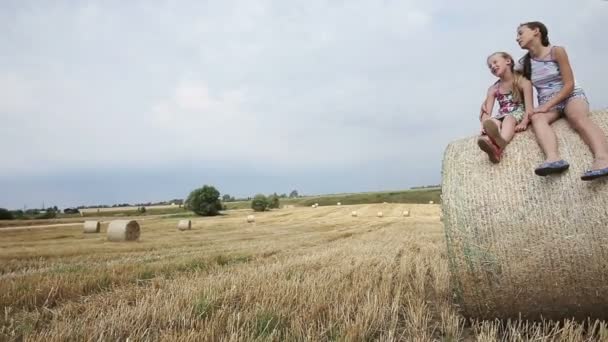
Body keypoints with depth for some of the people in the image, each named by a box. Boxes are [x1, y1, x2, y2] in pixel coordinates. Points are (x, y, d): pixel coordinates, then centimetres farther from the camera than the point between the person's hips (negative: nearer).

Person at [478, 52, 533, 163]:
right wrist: (484, 126, -21)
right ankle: (493, 144, -68)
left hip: (519, 114, -3)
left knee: (509, 118, -38)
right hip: (501, 117, 3)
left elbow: (529, 107, -10)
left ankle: (499, 145, -72)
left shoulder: (523, 82, 2)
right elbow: (486, 111, 0)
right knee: (492, 121, -32)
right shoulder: (493, 89, 14)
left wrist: (524, 123, -29)